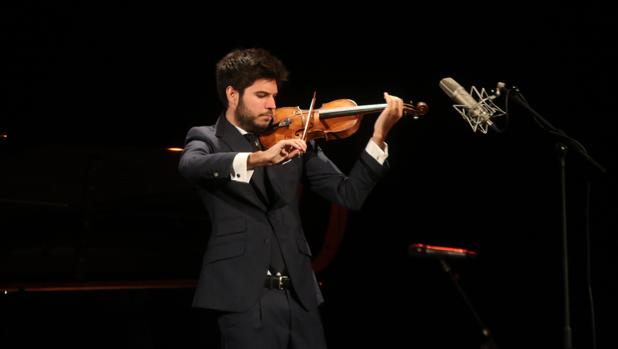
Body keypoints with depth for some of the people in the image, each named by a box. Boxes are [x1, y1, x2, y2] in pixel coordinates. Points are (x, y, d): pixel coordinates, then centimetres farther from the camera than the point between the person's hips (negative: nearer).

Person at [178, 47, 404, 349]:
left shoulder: (295, 139, 12)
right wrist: (260, 158, -35)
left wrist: (378, 138, -8)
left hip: (300, 294, 4)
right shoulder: (206, 139, 4)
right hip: (243, 296, -3)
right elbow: (190, 166, -21)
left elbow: (349, 195, 5)